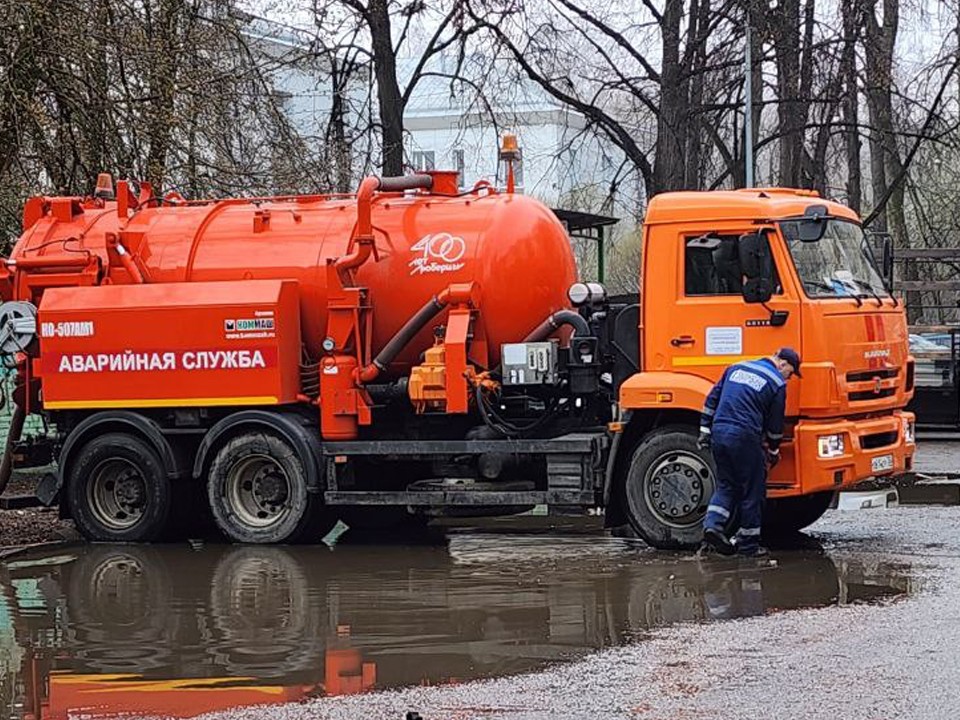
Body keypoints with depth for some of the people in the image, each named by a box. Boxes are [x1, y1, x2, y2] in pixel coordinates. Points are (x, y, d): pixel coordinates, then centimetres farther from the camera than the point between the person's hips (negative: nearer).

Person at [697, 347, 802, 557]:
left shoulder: (736, 368, 17)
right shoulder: (777, 383, 1)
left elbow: (712, 400, 16)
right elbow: (775, 424, 6)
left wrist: (705, 431, 19)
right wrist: (773, 453, 21)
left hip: (719, 432, 6)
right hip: (744, 437, -6)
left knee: (726, 485, 17)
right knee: (753, 491, 6)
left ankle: (713, 524, -2)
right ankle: (748, 544, 10)